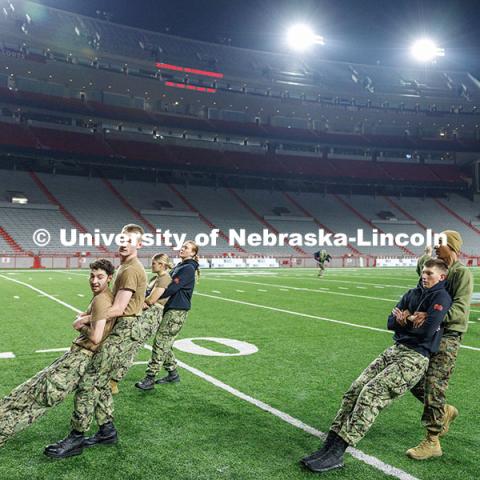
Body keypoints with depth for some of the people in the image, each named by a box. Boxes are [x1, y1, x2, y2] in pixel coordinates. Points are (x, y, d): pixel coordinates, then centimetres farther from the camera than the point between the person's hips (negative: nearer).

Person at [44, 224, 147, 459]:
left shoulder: (130, 270, -16)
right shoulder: (125, 267, 17)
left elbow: (117, 309, -18)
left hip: (125, 330, -10)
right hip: (125, 328, 10)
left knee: (89, 380, -9)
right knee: (100, 380, 14)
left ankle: (76, 438, -2)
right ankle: (107, 430, 22)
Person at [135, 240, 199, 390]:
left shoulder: (188, 268, -12)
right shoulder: (179, 267, 18)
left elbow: (171, 289, -20)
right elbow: (165, 284, 14)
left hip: (177, 311, -9)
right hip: (170, 309, 9)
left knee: (160, 342, -8)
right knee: (165, 343, 12)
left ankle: (150, 378, -3)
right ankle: (173, 373, 24)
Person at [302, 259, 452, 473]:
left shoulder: (441, 297, -5)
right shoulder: (413, 293, 18)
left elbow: (427, 331, -17)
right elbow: (390, 321, 14)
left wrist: (404, 322, 1)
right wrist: (409, 321, -7)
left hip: (416, 358, -7)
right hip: (396, 350, 8)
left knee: (371, 393, -21)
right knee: (355, 390, -7)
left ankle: (336, 454, -19)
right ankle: (329, 446, -7)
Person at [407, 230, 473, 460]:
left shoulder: (462, 273, -8)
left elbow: (460, 310, -19)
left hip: (448, 337, -8)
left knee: (433, 386, -8)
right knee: (414, 382, 9)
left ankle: (432, 442, 3)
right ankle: (445, 411, 33)